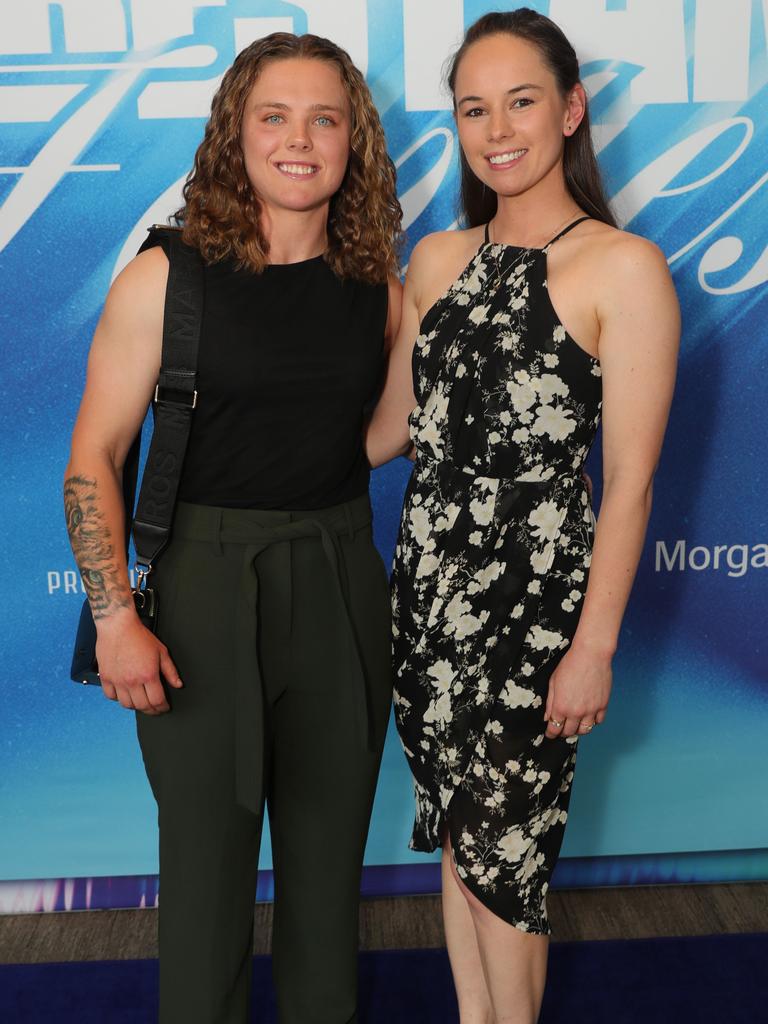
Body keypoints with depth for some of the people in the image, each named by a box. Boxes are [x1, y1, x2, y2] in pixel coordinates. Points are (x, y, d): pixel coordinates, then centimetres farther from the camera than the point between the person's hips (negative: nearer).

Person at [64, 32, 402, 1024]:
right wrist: (115, 616, -13)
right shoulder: (166, 277, -7)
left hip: (341, 583, 3)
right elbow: (92, 459, -7)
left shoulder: (378, 289, 3)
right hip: (206, 581, -3)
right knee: (208, 846, 9)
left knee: (329, 839, 15)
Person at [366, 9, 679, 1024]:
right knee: (458, 833, 17)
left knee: (504, 850, 5)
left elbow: (629, 481, -11)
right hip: (430, 576, 5)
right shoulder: (436, 259, 8)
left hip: (535, 592, -5)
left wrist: (596, 644, -12)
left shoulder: (624, 267, -9)